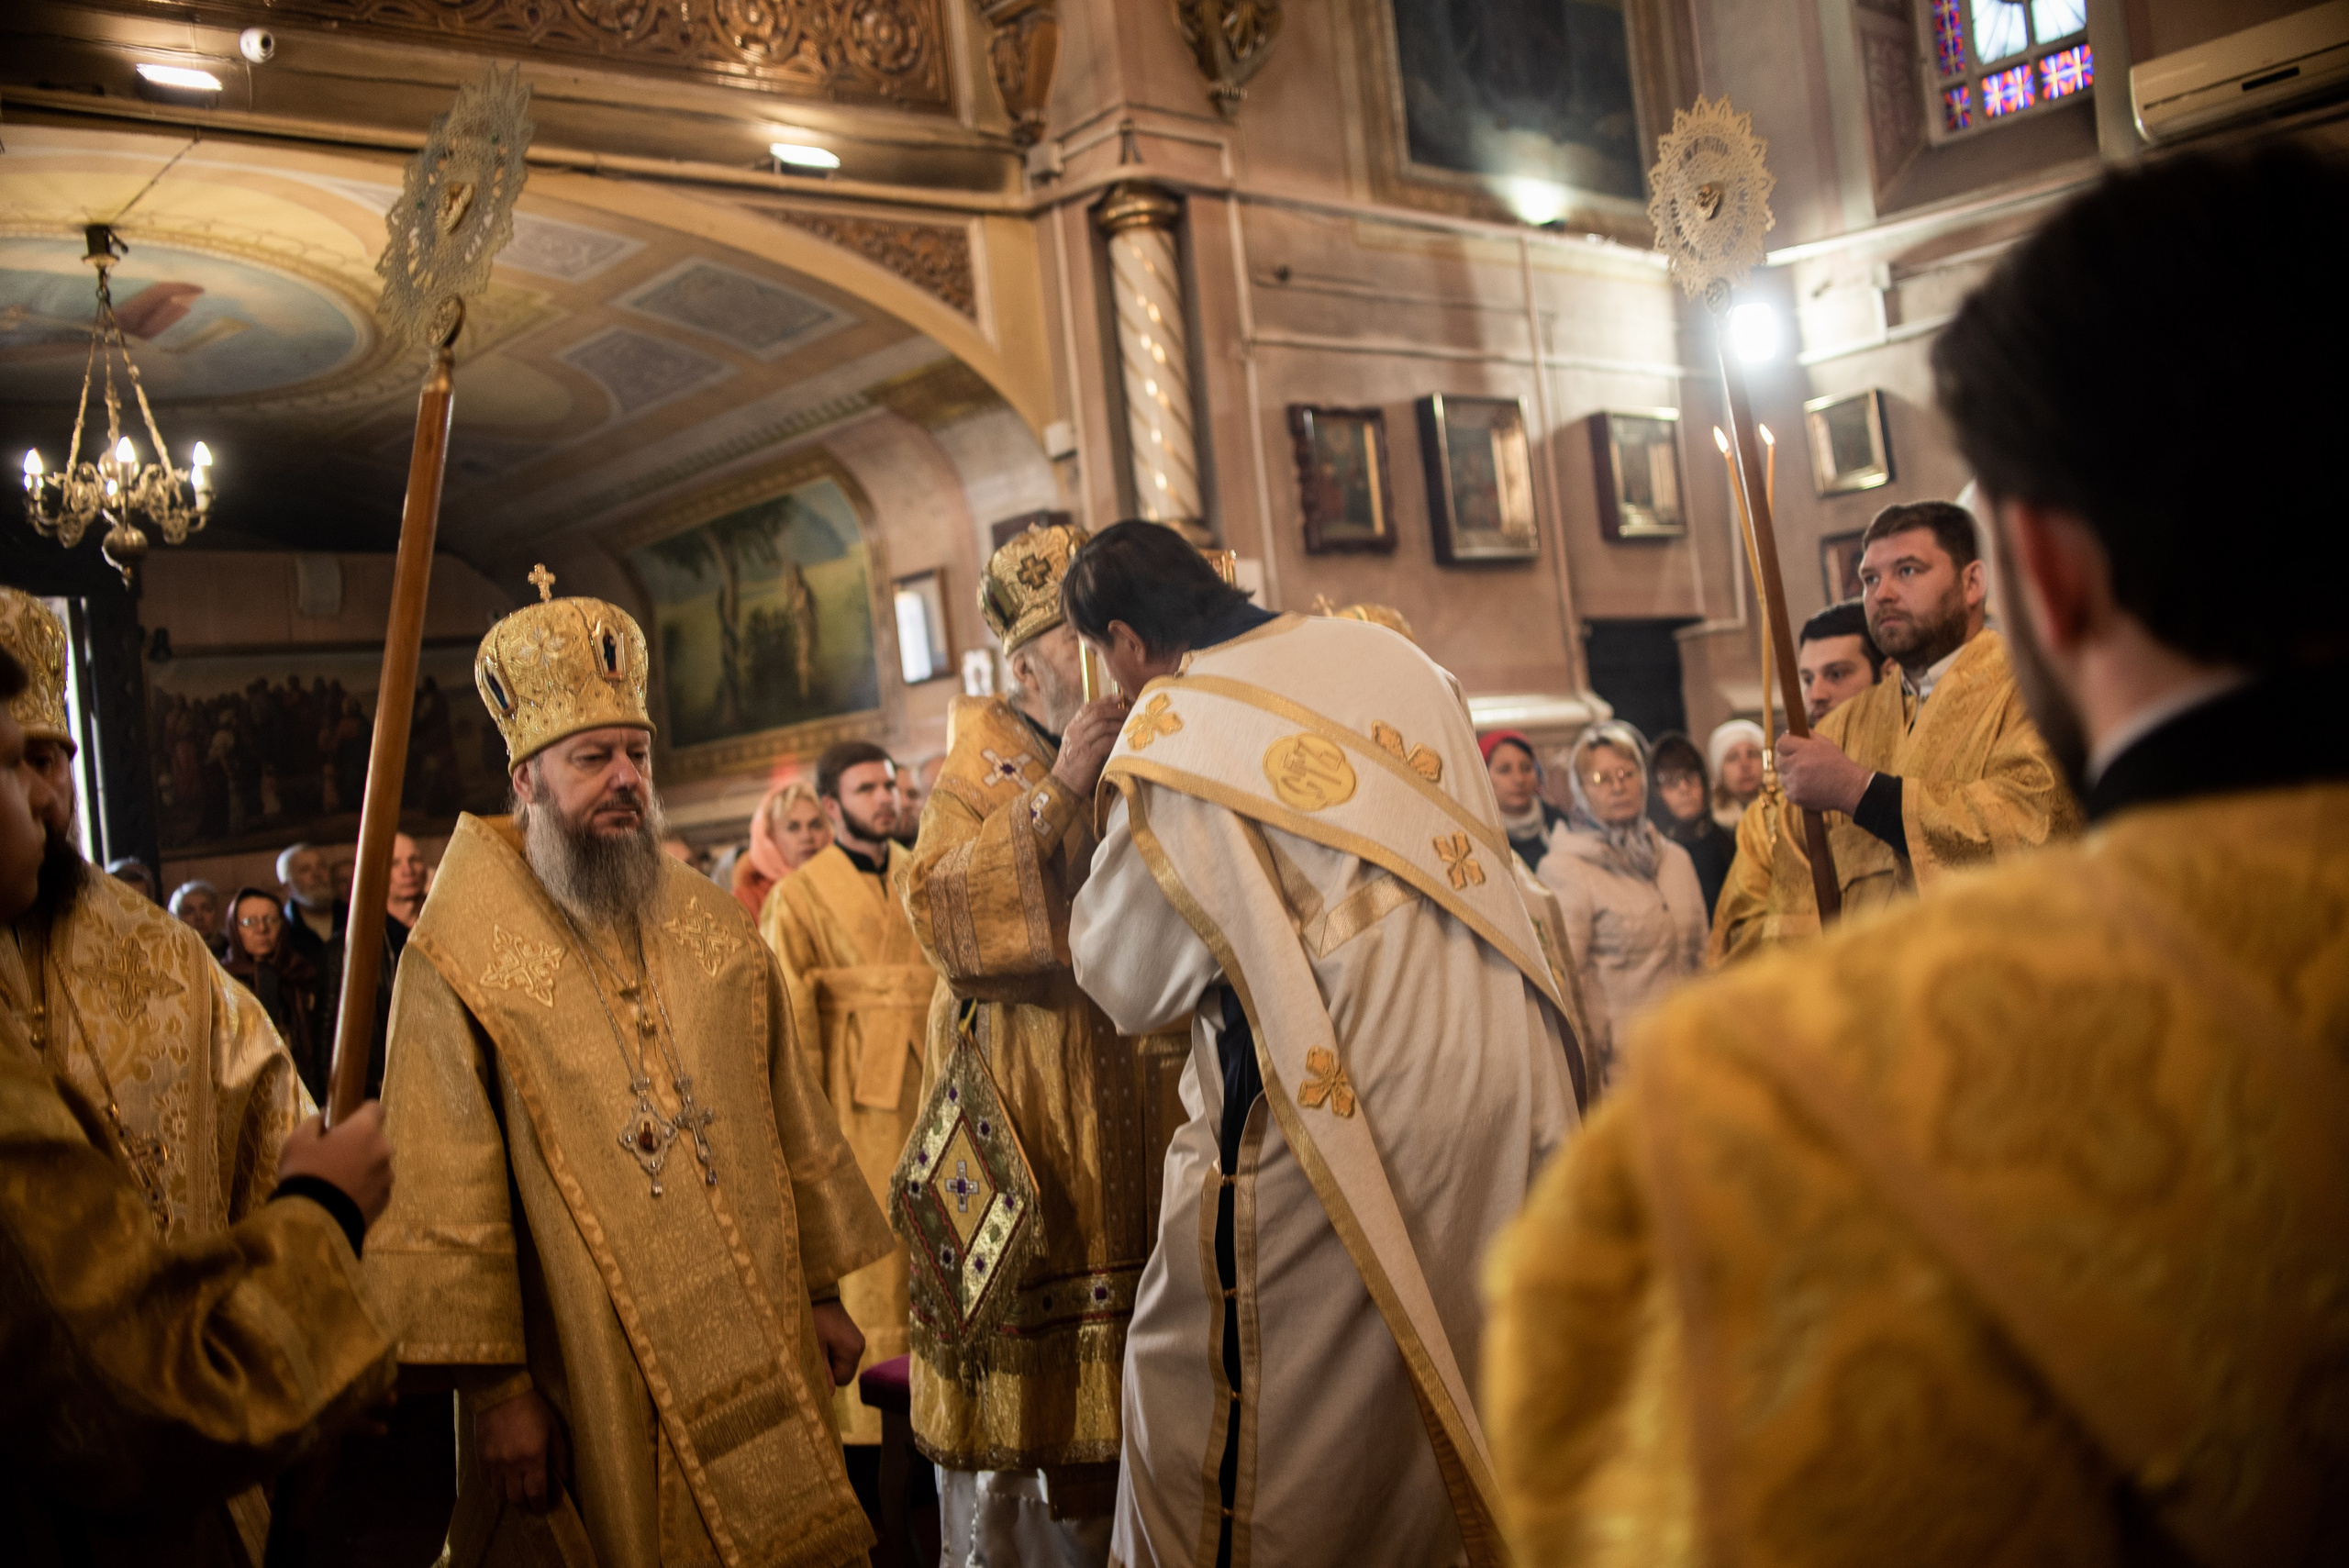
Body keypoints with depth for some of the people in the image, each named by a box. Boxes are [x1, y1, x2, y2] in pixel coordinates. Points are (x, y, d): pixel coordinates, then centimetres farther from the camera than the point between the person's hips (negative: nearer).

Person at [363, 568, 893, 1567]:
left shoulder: (714, 931, 6)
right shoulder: (457, 960, -8)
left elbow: (794, 1125, 10)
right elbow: (445, 1200, -11)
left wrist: (825, 1291, 9)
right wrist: (494, 1387, -12)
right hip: (589, 1384, -4)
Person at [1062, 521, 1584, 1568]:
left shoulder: (1168, 735, -10)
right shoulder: (1382, 651, 8)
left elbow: (1124, 982, -2)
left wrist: (1070, 797, 8)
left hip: (1333, 1103, -6)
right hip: (1500, 1074, 6)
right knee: (1472, 1389, 21)